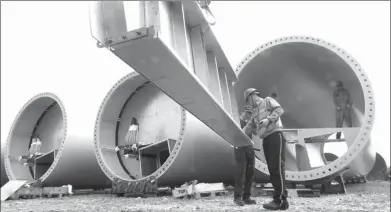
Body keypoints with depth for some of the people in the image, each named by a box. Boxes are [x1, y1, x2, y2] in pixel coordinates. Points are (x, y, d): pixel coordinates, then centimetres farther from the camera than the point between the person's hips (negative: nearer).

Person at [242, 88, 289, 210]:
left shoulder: (267, 100, 9)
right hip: (266, 140, 8)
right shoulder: (255, 112, 28)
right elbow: (249, 127, 26)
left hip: (275, 135, -8)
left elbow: (279, 110, -7)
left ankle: (280, 201, -14)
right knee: (272, 170, 2)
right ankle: (281, 199, 3)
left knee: (277, 168, -13)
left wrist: (268, 119, -18)